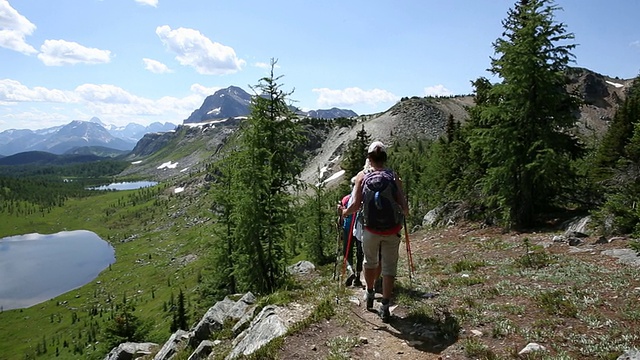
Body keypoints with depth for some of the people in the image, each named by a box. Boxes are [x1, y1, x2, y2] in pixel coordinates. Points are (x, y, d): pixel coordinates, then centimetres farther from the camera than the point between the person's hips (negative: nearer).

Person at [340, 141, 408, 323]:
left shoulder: (362, 176, -3)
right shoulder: (394, 176, -2)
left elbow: (355, 205, -10)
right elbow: (404, 208, -7)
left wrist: (344, 212, 10)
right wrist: (404, 212, 16)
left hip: (370, 228, 0)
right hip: (391, 229, 0)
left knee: (370, 262, 23)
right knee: (389, 267, 10)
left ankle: (370, 294, 39)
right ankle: (385, 307, 12)